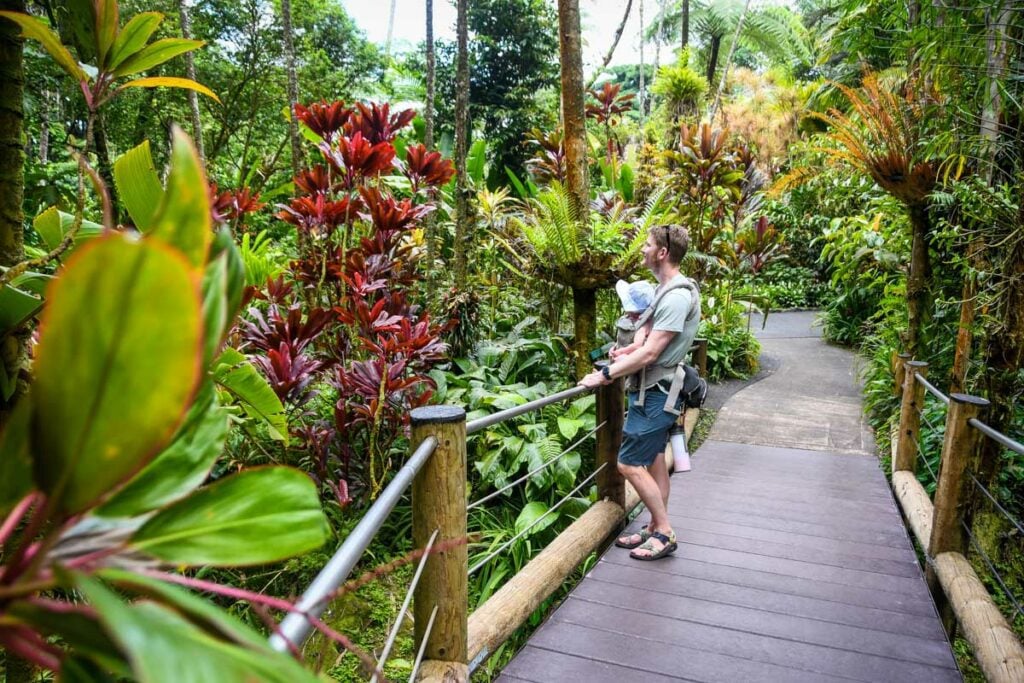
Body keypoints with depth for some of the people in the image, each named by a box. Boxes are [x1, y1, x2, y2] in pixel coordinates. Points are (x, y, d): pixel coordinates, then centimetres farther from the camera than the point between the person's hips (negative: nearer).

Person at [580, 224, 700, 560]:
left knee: (629, 464, -6)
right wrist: (624, 355, 6)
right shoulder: (667, 290, 12)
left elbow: (650, 353, -24)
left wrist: (605, 374, -21)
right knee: (654, 461, 15)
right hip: (653, 390, 10)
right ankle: (655, 529, 26)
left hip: (656, 393, -10)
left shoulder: (677, 296, -21)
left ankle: (664, 533, 7)